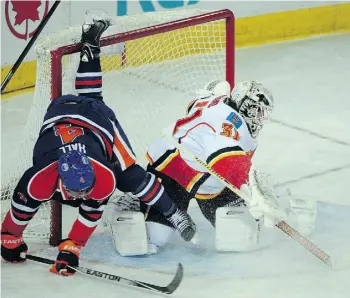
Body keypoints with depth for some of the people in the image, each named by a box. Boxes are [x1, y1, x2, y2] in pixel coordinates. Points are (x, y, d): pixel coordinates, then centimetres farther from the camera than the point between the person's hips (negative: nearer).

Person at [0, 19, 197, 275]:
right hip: (61, 112, 2)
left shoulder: (105, 178, -38)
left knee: (131, 177, -11)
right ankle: (90, 46, 50)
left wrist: (70, 250, -20)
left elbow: (91, 213, -23)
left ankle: (172, 213, 8)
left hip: (97, 116, -2)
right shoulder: (41, 178, -38)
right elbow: (23, 204, -21)